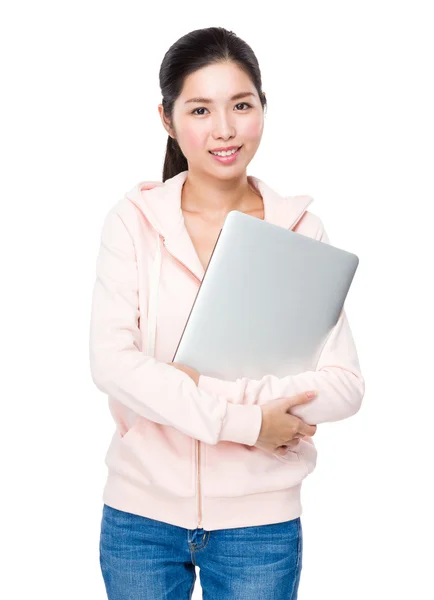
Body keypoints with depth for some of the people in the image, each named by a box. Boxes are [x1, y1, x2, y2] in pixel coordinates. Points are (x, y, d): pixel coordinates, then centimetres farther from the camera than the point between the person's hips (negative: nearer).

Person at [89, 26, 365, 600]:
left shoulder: (302, 230, -3)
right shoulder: (133, 220, -5)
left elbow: (345, 385, -9)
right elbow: (111, 361, -15)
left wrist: (224, 391, -20)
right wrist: (243, 421, -20)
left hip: (261, 521, 0)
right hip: (142, 513, 0)